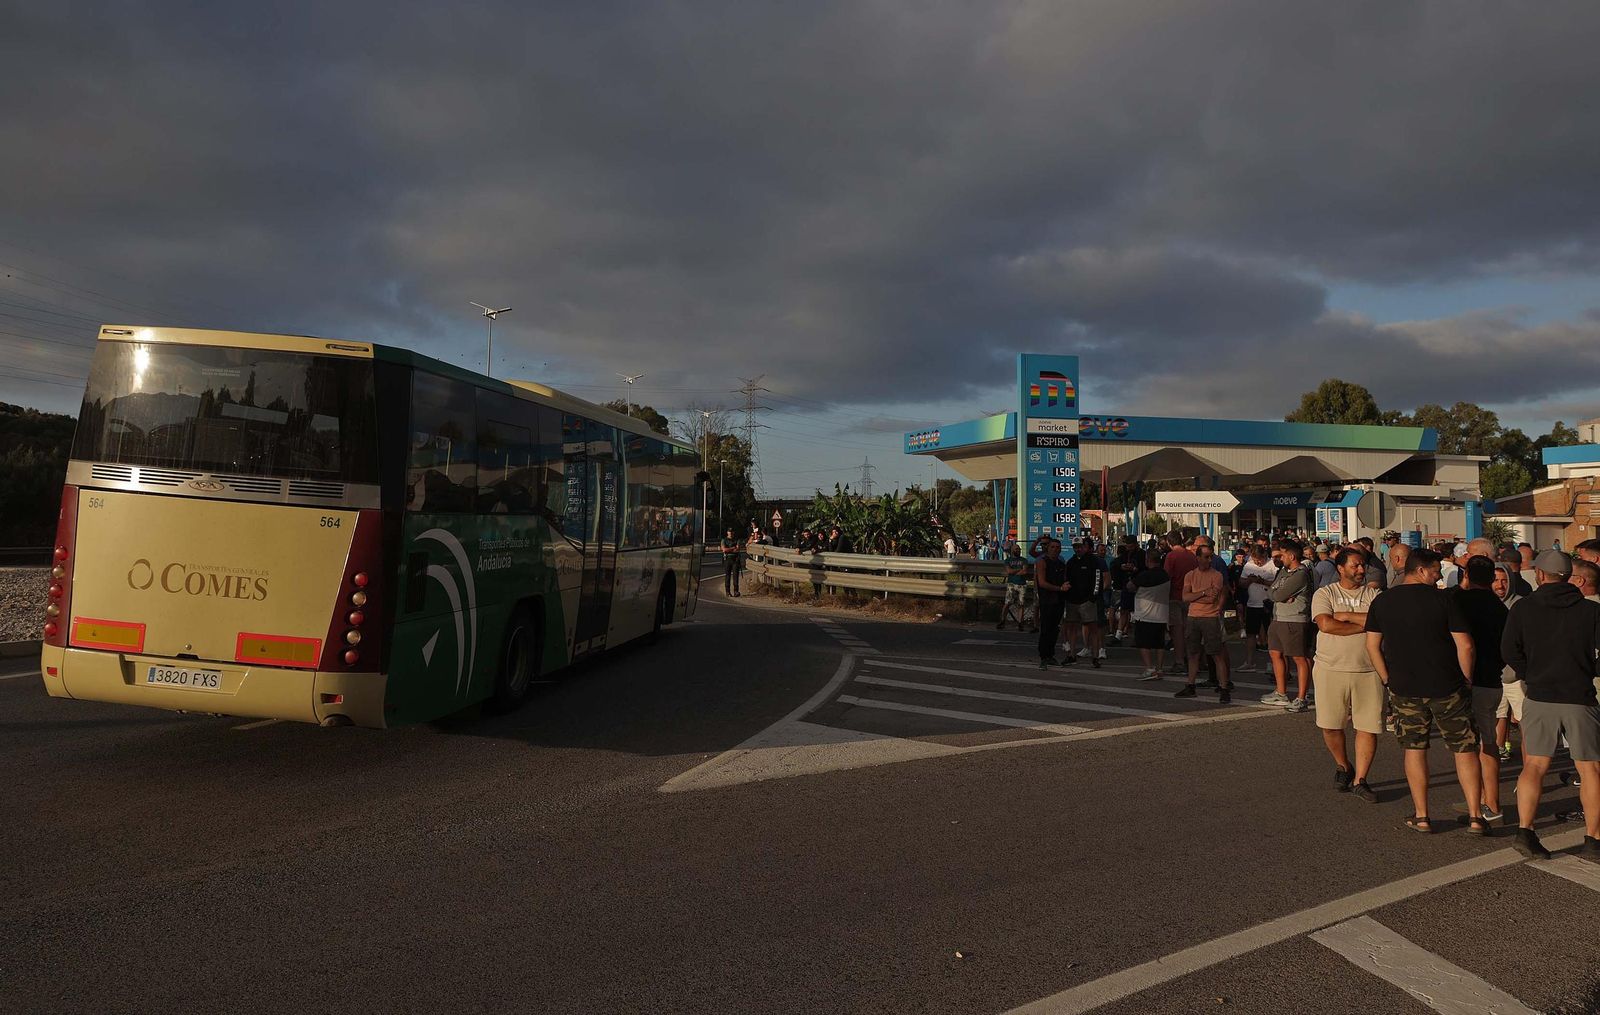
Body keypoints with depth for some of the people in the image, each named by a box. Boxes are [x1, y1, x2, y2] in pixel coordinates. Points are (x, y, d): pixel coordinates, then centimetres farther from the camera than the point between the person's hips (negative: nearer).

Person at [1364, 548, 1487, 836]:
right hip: (1446, 687, -2)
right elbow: (1465, 644, -10)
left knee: (1414, 749, 11)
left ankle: (1421, 817, 14)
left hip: (1404, 689, 2)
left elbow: (1372, 645, 4)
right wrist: (1466, 678, 4)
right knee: (1465, 749, 8)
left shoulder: (1382, 602, 3)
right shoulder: (1443, 599, -7)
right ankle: (1475, 816, 7)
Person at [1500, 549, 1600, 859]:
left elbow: (1510, 651, -5)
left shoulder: (1523, 608, -1)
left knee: (1534, 765, 7)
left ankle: (1524, 831, 0)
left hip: (1539, 697, 1)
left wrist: (1531, 676, 10)